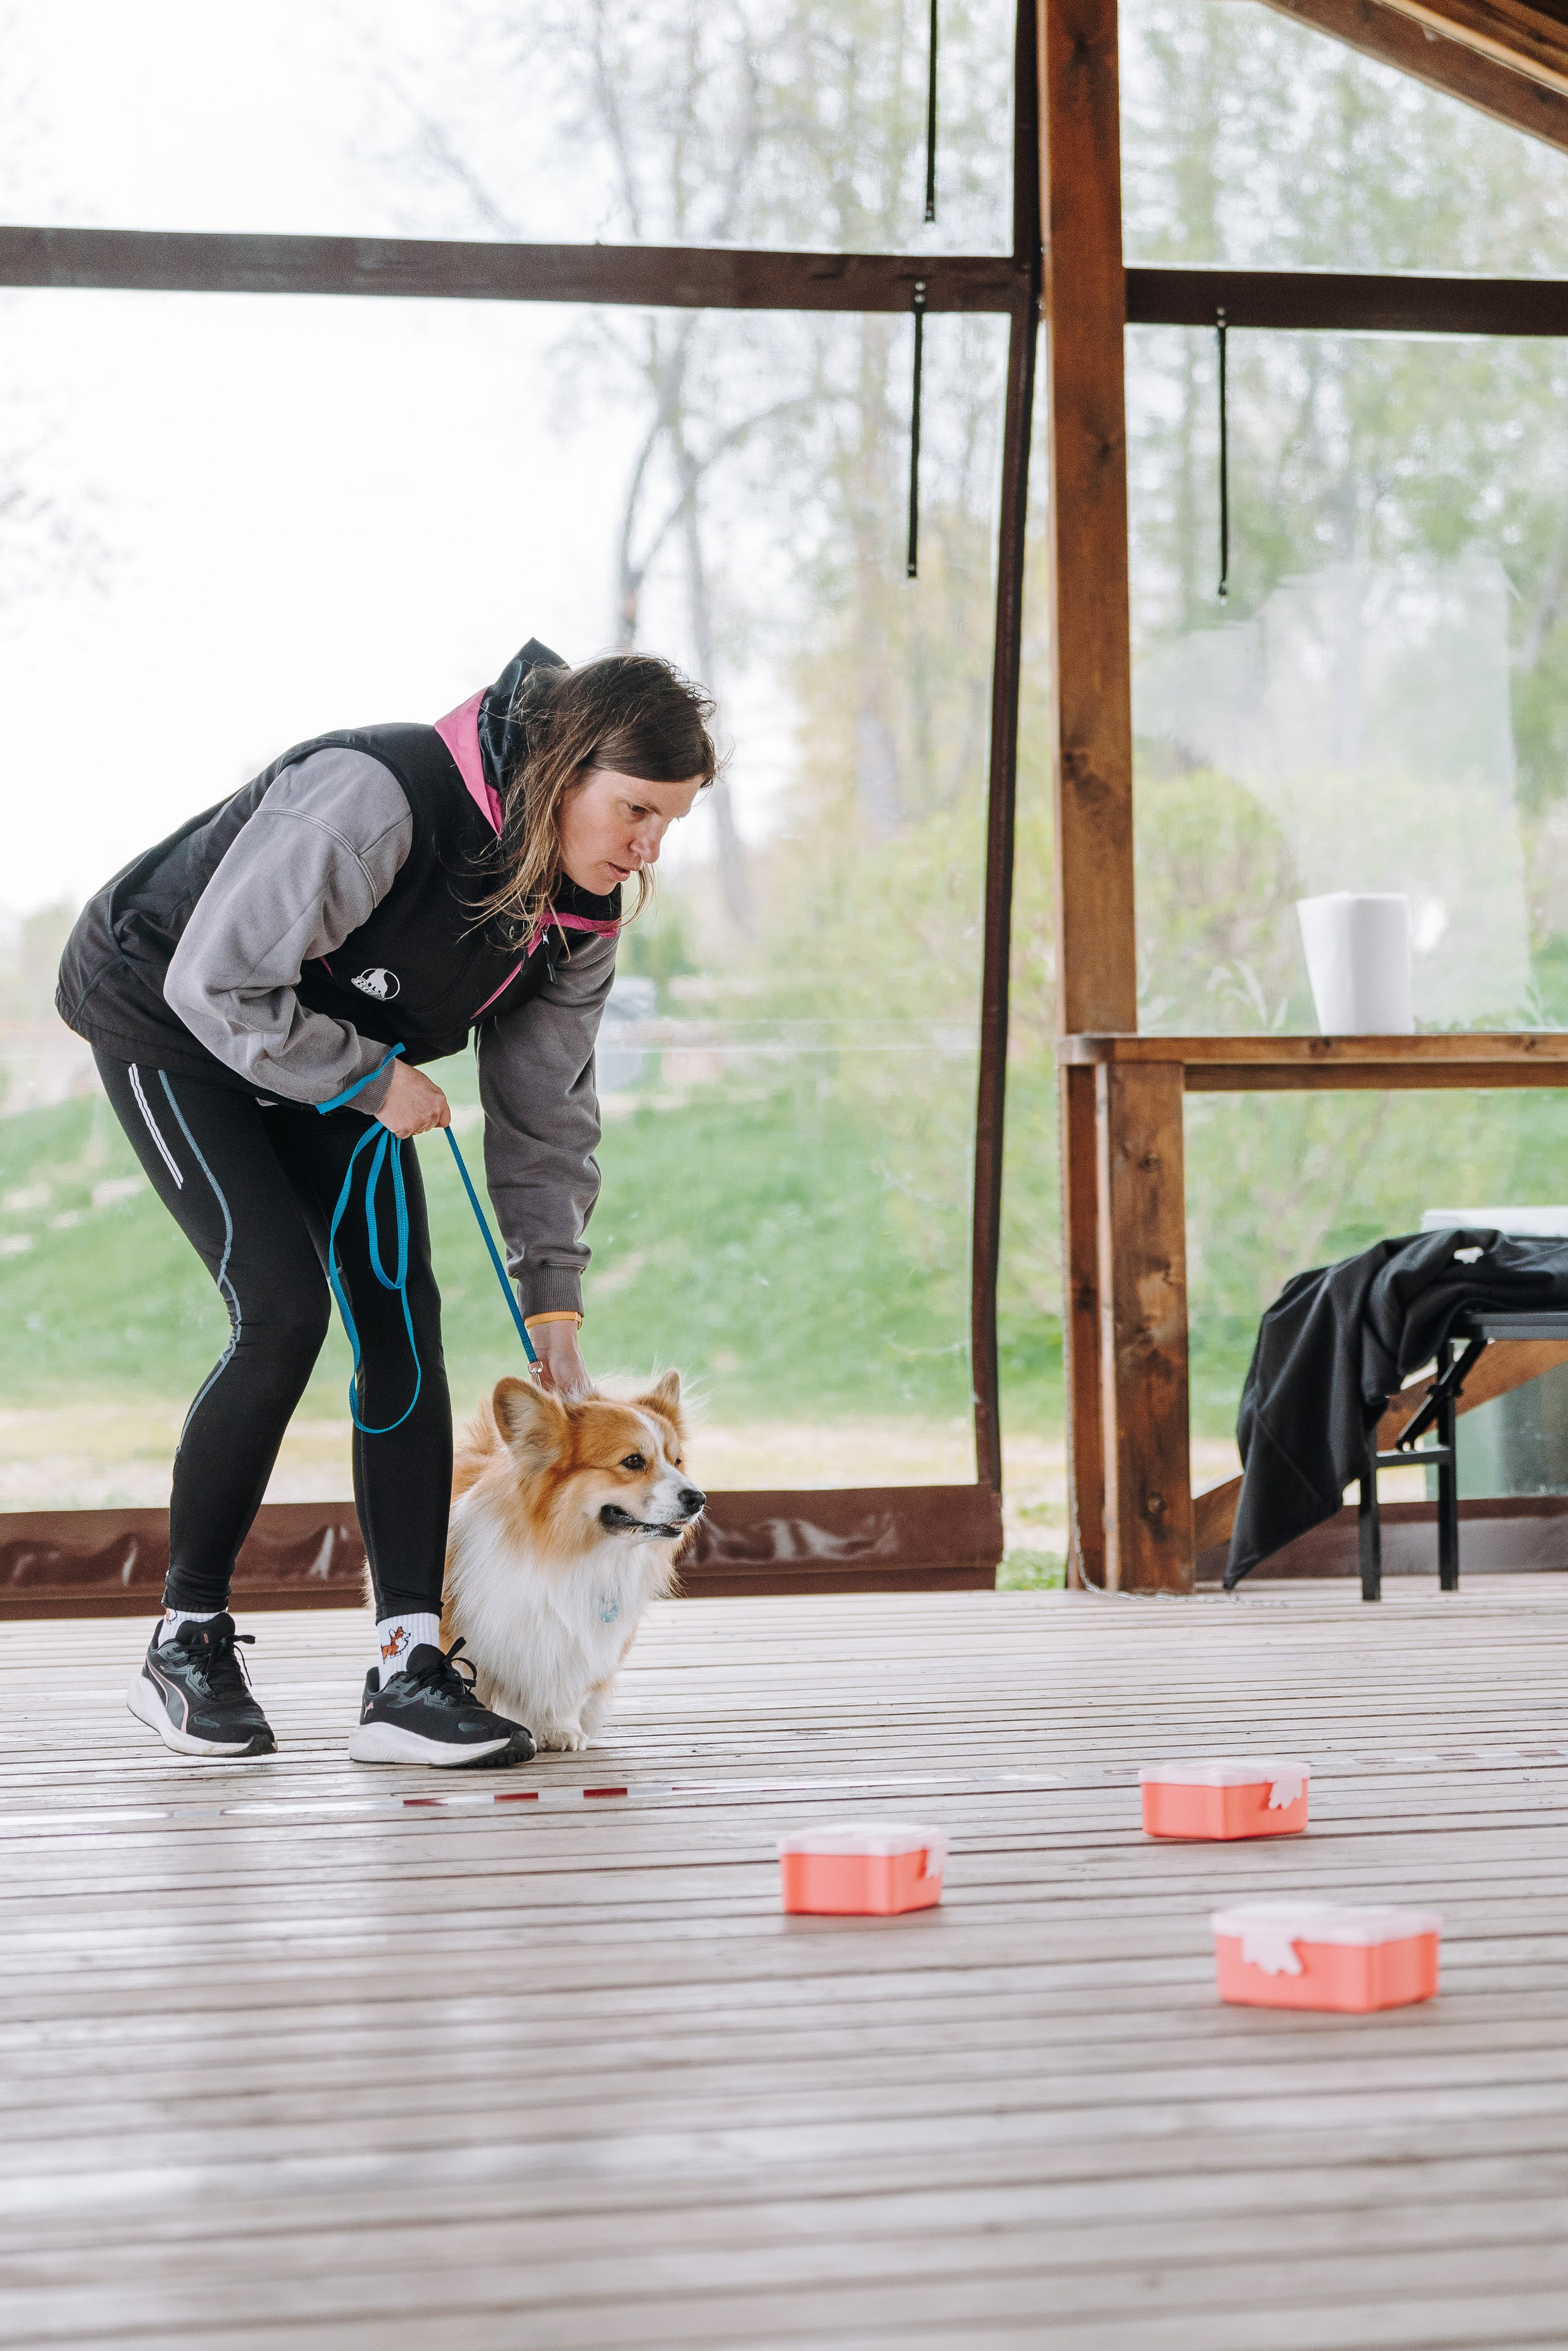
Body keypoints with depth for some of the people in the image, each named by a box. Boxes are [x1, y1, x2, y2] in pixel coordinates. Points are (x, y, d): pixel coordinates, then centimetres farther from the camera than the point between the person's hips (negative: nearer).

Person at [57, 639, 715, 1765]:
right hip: (167, 1017, -7)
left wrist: (555, 1301, -6)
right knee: (283, 1306, -19)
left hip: (340, 1054, 7)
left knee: (400, 1311, -7)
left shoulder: (581, 910, -11)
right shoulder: (379, 799, -36)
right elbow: (215, 982, -32)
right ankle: (186, 1641, -4)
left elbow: (547, 1109, -2)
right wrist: (371, 1080, -24)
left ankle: (412, 1667, -8)